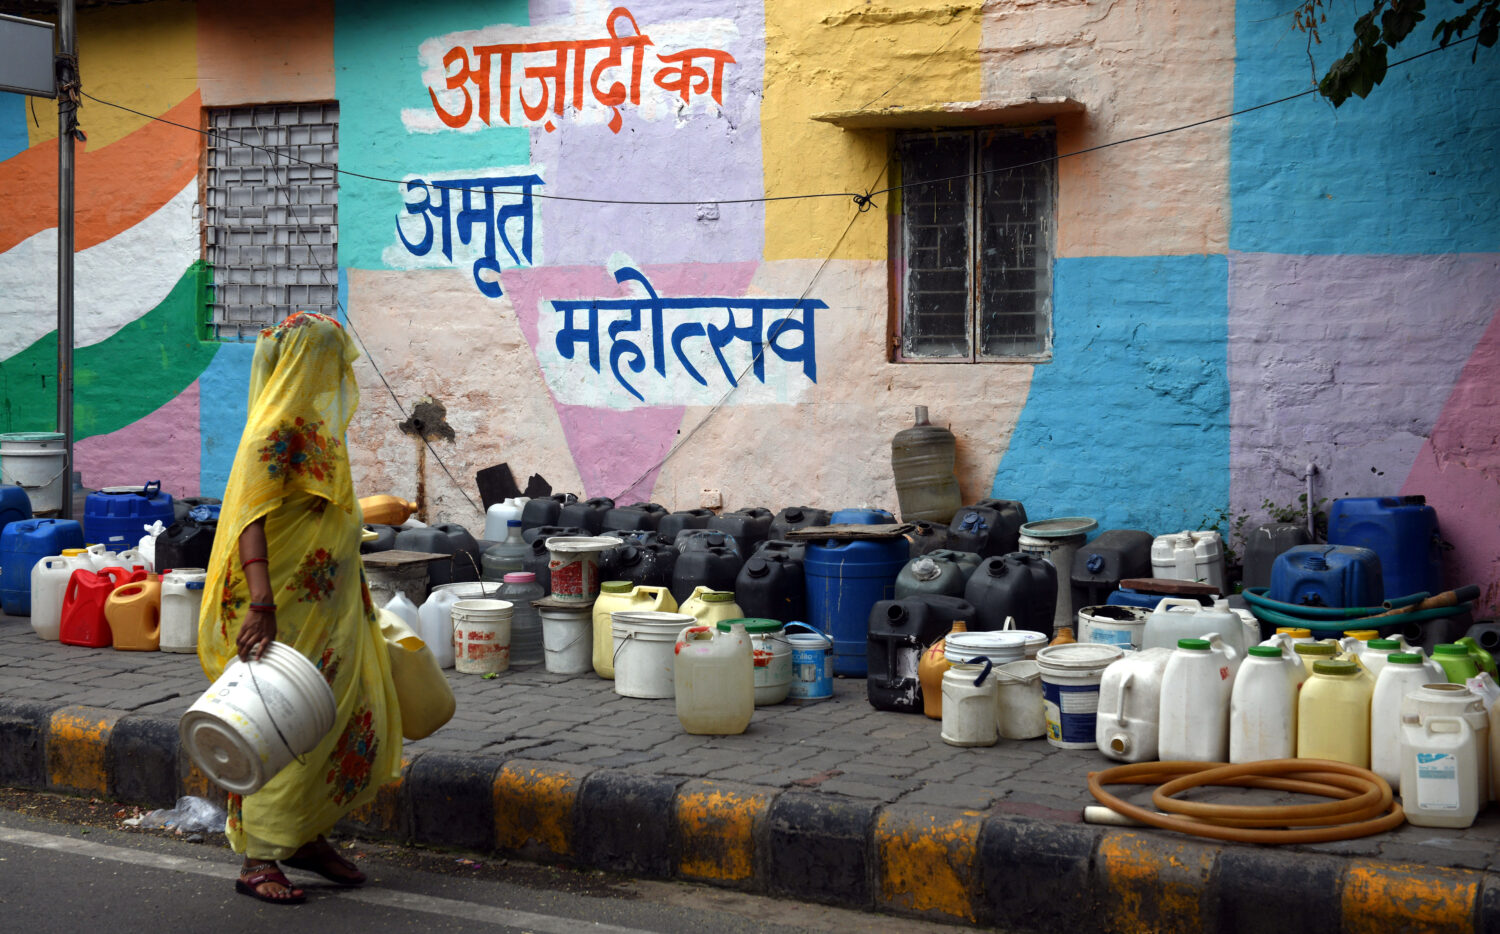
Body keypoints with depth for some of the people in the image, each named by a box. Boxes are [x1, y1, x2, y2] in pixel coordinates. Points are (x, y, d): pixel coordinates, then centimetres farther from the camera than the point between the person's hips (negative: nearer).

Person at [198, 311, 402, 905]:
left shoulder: (316, 427, 15)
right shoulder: (275, 431, -15)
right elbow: (251, 519, -25)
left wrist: (355, 601, 30)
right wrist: (261, 605, -35)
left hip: (330, 612, 9)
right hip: (287, 615, -9)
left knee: (357, 725, 11)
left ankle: (307, 837, 23)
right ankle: (258, 860, 6)